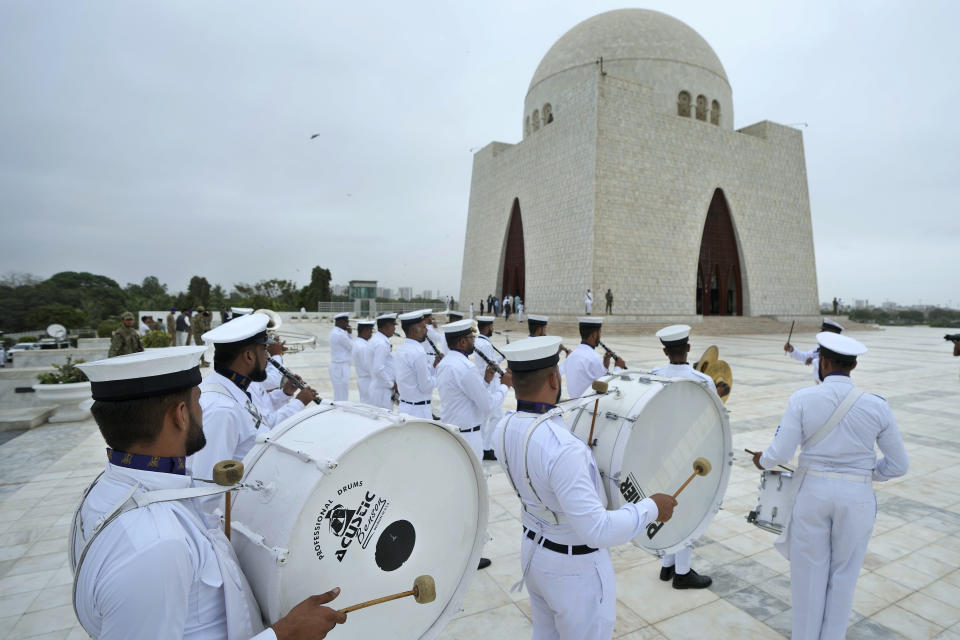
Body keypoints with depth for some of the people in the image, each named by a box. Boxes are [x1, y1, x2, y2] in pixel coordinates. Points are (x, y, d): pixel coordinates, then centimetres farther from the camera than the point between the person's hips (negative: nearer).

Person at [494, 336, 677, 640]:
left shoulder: (504, 429, -11)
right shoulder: (563, 447, -36)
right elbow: (597, 530, -33)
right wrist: (651, 507, -20)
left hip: (532, 552, 7)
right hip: (576, 568, -7)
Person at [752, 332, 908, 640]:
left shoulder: (802, 399, -13)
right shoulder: (876, 406, -7)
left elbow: (780, 454, -15)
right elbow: (898, 465, -1)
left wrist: (762, 460, 7)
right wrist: (865, 473, 17)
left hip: (812, 491, -1)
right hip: (857, 497, 1)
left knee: (809, 571, 16)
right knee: (843, 574, 19)